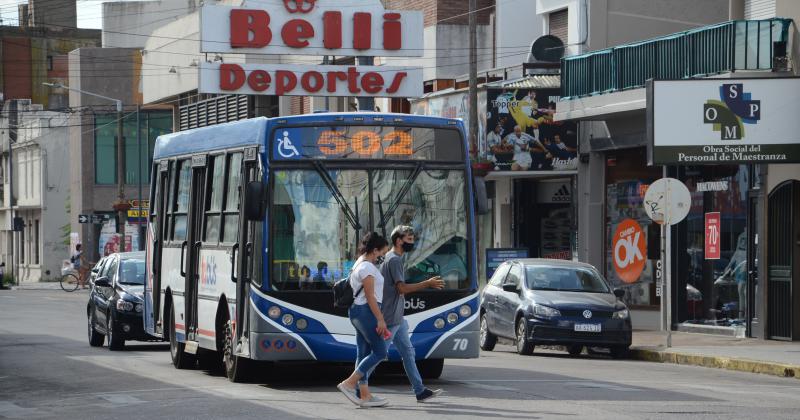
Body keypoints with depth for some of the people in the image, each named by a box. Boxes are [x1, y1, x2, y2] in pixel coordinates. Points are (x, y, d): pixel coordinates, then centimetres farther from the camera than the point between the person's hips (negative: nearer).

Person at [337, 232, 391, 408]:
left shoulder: (360, 264, 18)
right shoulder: (367, 267, -13)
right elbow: (370, 296, -18)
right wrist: (380, 319, -19)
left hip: (357, 310, 11)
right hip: (366, 311, -11)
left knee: (363, 353, 7)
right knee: (379, 352, -8)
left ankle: (364, 395, 5)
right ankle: (349, 383, -12)